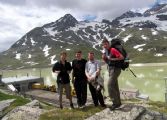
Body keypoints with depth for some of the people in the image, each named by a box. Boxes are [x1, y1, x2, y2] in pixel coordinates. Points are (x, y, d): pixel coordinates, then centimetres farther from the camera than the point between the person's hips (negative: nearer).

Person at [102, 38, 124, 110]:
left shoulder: (113, 50, -13)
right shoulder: (106, 51, 12)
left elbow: (122, 57, -19)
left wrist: (112, 59, -20)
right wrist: (103, 57, 0)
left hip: (115, 69, -9)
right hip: (110, 69, 9)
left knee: (110, 85, -14)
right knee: (115, 86, 12)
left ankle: (115, 102, -4)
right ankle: (118, 102, 23)